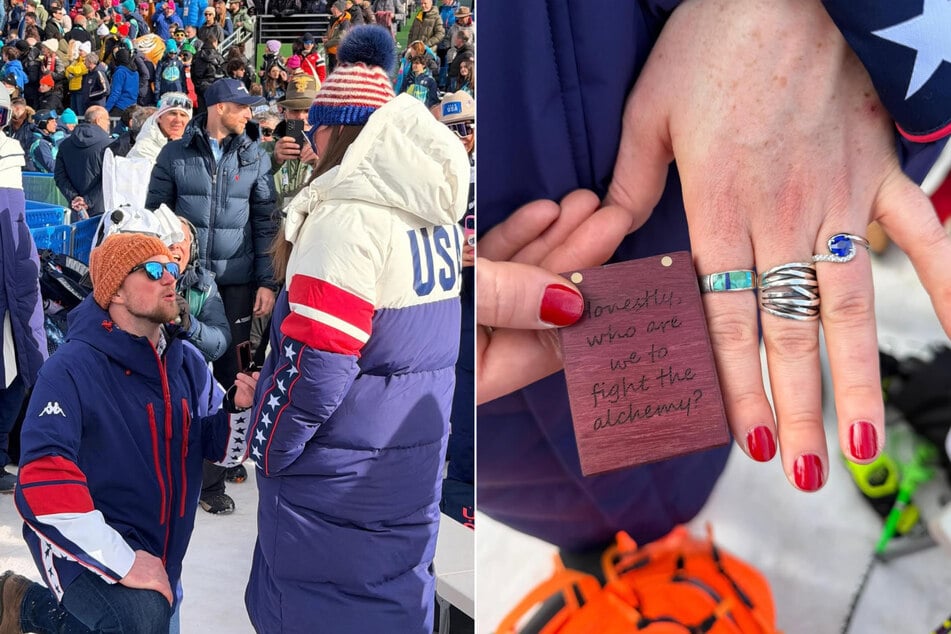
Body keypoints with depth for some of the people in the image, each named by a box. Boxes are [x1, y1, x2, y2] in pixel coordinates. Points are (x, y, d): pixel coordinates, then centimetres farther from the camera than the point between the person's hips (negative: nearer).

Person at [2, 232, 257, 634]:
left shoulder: (188, 363, 1)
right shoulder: (72, 368, -19)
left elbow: (219, 447, 5)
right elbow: (43, 480, -27)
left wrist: (239, 409, -19)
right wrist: (120, 560, -31)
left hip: (160, 550, 7)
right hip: (83, 539, -7)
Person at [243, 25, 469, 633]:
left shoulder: (348, 211, -19)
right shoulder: (438, 210, 6)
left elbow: (314, 361, -23)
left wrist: (268, 450, -8)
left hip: (335, 485, -7)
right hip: (415, 467, 7)